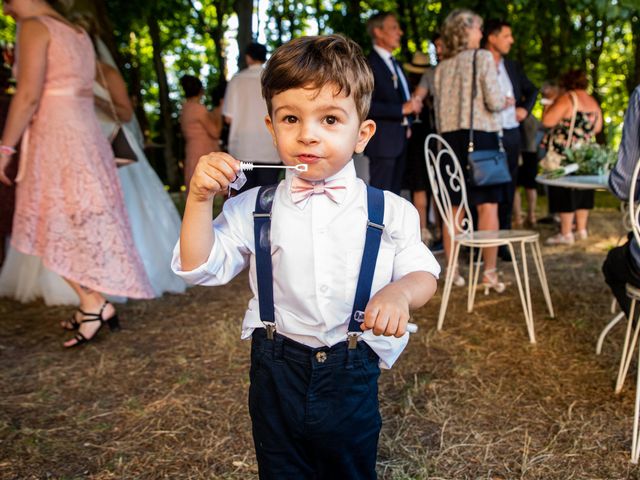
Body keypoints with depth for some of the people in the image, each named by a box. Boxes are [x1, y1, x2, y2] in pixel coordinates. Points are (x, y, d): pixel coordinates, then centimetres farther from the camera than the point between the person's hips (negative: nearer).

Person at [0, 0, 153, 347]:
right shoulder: (79, 34, 19)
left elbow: (28, 95, -15)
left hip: (57, 141, -8)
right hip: (86, 138, 9)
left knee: (56, 229, -1)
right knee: (84, 226, 11)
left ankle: (95, 304, -2)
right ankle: (91, 304, 15)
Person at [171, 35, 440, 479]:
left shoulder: (391, 213, -10)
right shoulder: (252, 209, -6)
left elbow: (424, 272, -4)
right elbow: (200, 268, -6)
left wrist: (400, 292, -27)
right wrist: (200, 199, -20)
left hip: (352, 376, 0)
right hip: (277, 374, 1)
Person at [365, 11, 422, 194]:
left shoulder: (395, 63, 20)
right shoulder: (369, 64, -9)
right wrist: (403, 109, -18)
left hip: (400, 139, 9)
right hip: (382, 140, -9)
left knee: (394, 194, 12)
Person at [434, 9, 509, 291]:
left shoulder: (441, 67, 11)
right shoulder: (482, 58, -3)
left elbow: (439, 109, 12)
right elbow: (494, 101, -9)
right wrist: (506, 102, 11)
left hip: (450, 138, 5)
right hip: (481, 136, -5)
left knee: (454, 207, 8)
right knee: (488, 205, -1)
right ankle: (489, 273, -1)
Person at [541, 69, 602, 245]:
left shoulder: (567, 98, -13)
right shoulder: (593, 102, 8)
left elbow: (548, 121, -20)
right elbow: (597, 127, 16)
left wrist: (548, 106, -2)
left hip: (564, 153, -7)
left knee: (564, 192, -2)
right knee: (582, 190, 14)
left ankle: (566, 233, -1)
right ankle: (581, 229, 20)